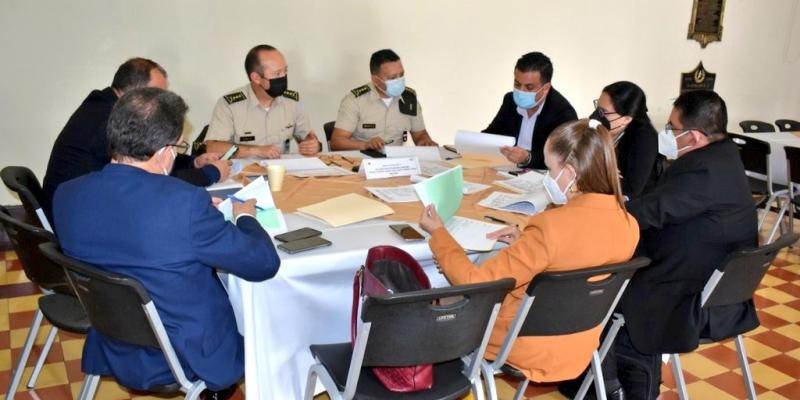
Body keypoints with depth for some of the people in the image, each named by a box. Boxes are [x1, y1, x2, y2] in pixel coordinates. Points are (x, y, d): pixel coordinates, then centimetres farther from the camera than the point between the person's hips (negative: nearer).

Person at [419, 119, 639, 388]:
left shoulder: (552, 226, -33)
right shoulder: (628, 225, -11)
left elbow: (475, 283, -26)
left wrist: (438, 233, -13)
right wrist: (526, 243, 5)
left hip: (529, 349, -6)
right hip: (578, 348, 7)